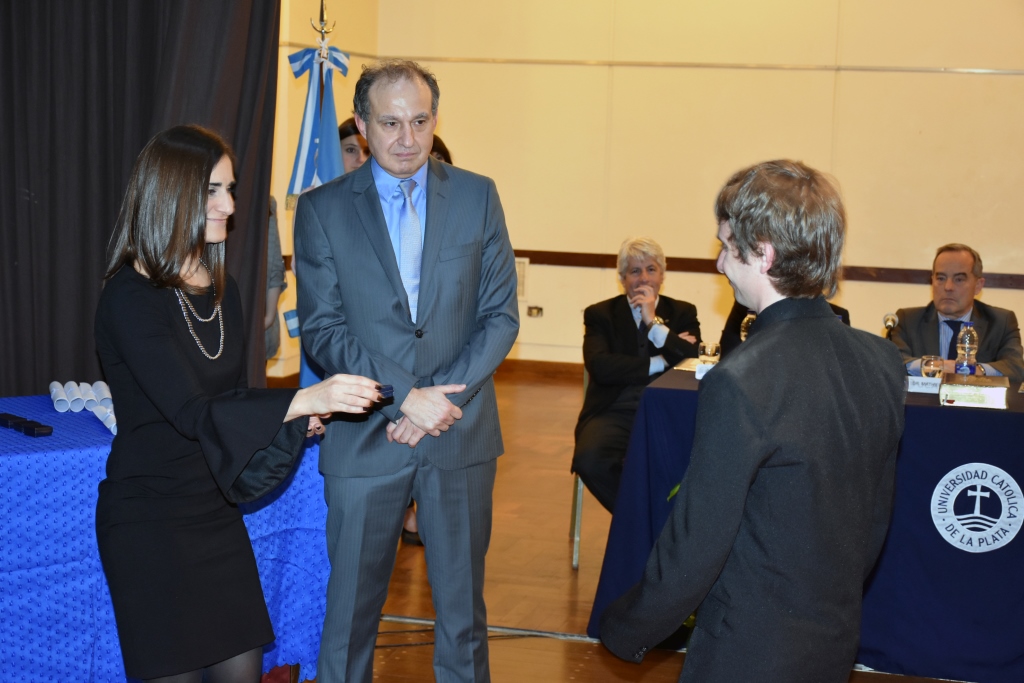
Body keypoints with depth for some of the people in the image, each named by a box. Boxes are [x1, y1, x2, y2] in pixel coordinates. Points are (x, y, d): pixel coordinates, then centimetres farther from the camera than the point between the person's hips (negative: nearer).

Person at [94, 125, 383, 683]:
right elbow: (191, 413, -26)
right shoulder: (131, 297, -17)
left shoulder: (219, 289, 7)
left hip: (215, 508, 7)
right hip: (149, 516, -7)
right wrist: (305, 399, -34)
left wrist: (300, 418, -4)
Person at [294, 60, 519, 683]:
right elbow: (323, 330, -6)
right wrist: (406, 397, -16)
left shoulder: (478, 197, 3)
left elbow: (501, 316, 1)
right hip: (365, 439, -1)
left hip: (461, 435, 1)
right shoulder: (323, 210, 0)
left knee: (463, 606, 13)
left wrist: (444, 398, -12)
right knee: (351, 609, 9)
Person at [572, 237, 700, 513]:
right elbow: (599, 366, -6)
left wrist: (654, 322, -4)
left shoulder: (683, 313, 16)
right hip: (616, 413, 0)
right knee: (589, 460, -33)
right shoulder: (600, 314, 12)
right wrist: (661, 363, -6)